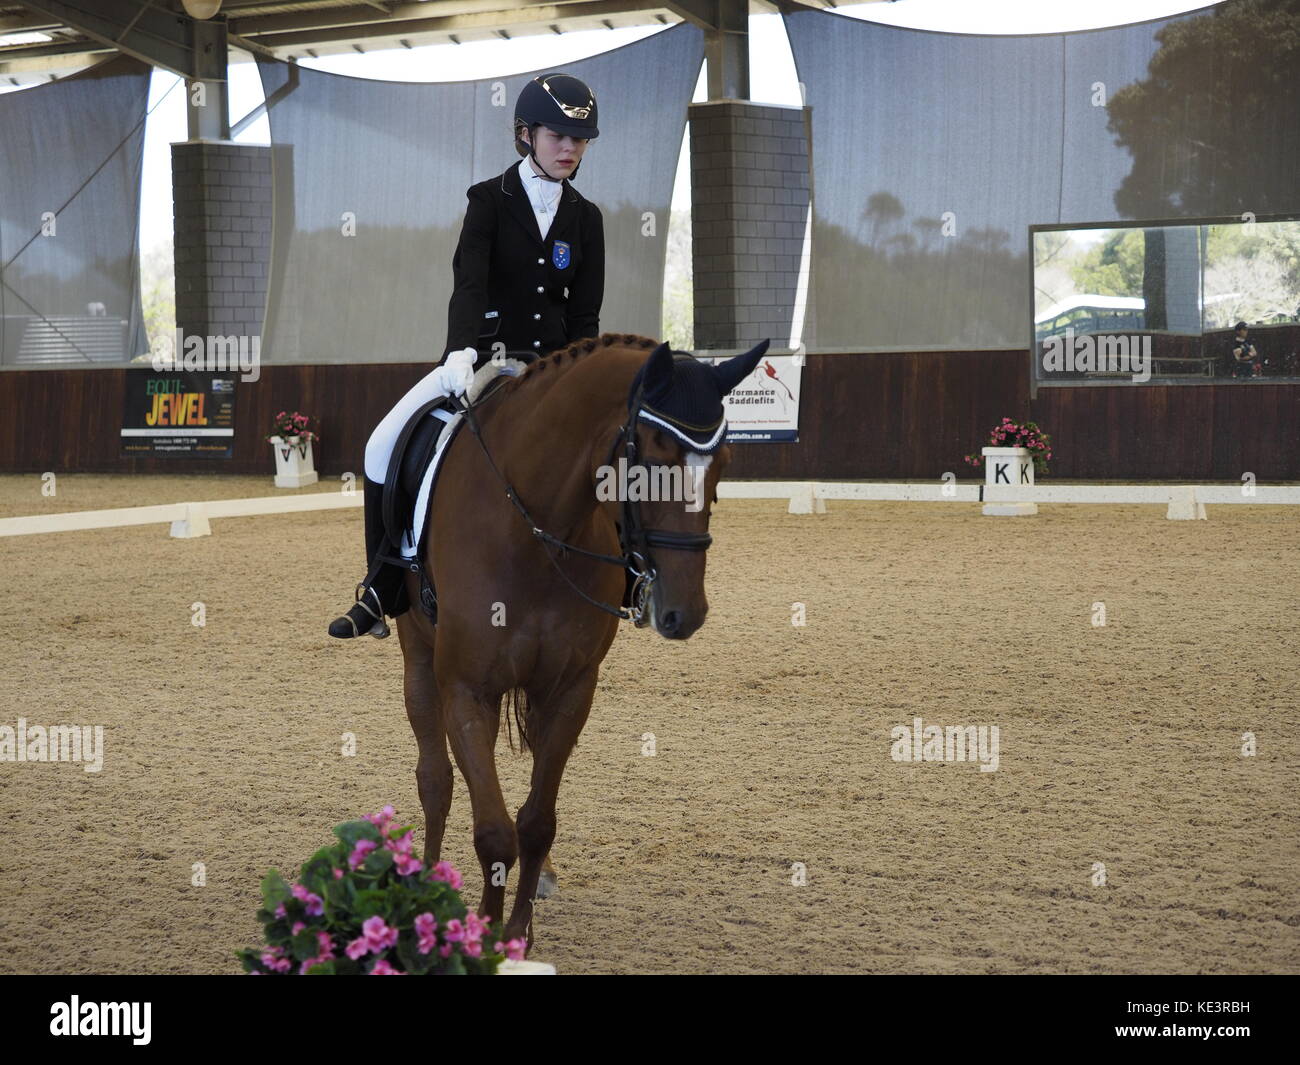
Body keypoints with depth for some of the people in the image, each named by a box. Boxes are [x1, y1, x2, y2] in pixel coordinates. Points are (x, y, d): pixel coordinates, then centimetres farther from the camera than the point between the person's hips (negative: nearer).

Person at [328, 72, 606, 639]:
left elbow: (584, 316, 6)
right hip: (481, 356, -3)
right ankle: (380, 593, -12)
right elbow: (469, 283, -17)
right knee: (385, 445, -21)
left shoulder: (586, 219, 7)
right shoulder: (490, 199, -2)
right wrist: (460, 353, -34)